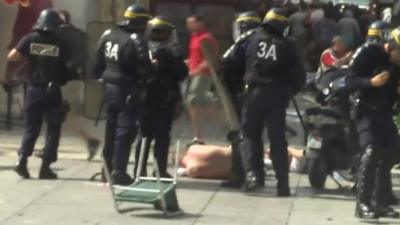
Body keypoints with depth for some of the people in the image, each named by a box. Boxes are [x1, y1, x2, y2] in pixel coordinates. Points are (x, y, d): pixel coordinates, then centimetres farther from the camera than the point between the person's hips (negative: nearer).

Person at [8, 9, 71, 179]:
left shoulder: (30, 40, -3)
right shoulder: (60, 44, -5)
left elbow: (12, 56, -6)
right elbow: (68, 63, 1)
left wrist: (26, 57, 9)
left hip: (34, 89, 2)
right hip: (52, 91, -2)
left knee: (31, 127, 12)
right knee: (53, 129, 7)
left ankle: (22, 159, -5)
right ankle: (45, 167, 1)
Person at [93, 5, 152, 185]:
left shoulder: (107, 35, 7)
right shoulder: (136, 40, -17)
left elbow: (98, 63, 11)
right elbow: (144, 69, -18)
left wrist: (102, 78, 19)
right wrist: (144, 82, 1)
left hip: (110, 88, 8)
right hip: (127, 91, -8)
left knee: (111, 129, 17)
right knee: (125, 131, -3)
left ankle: (108, 169, 25)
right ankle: (118, 172, -5)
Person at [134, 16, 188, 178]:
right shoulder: (172, 51, -11)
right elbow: (182, 74, -8)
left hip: (146, 96, 3)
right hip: (166, 98, -3)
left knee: (145, 133, 14)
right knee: (163, 133, 3)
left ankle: (140, 169, 15)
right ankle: (161, 170, 3)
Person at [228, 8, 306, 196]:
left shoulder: (252, 39, 2)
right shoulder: (287, 46, -1)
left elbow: (235, 61, 5)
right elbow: (299, 76, 1)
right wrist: (289, 91, 15)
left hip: (254, 93, 0)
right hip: (277, 97, 0)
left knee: (250, 135, 12)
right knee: (278, 140, 6)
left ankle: (252, 172, -9)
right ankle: (283, 185, 5)